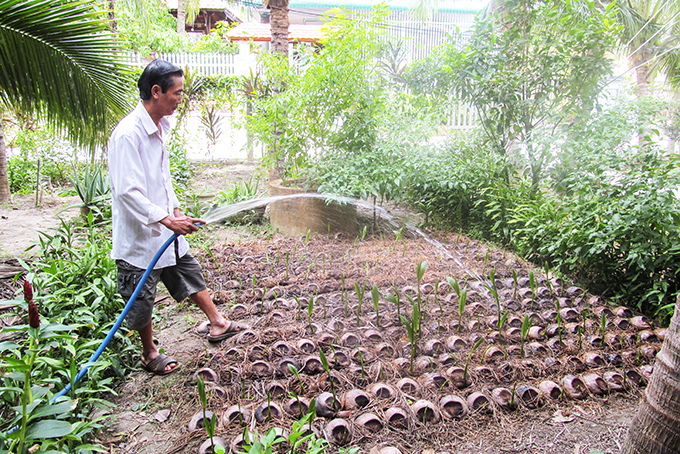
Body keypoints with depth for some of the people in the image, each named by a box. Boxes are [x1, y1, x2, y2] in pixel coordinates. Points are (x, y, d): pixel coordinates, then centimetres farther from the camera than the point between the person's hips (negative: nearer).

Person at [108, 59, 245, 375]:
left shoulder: (160, 127, 5)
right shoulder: (128, 133, -24)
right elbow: (127, 191, -28)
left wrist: (175, 210, 16)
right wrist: (167, 219, -28)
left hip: (167, 228, 9)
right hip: (140, 234, -9)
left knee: (190, 273, 18)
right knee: (142, 298, 9)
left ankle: (217, 323, 33)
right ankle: (149, 353, 28)